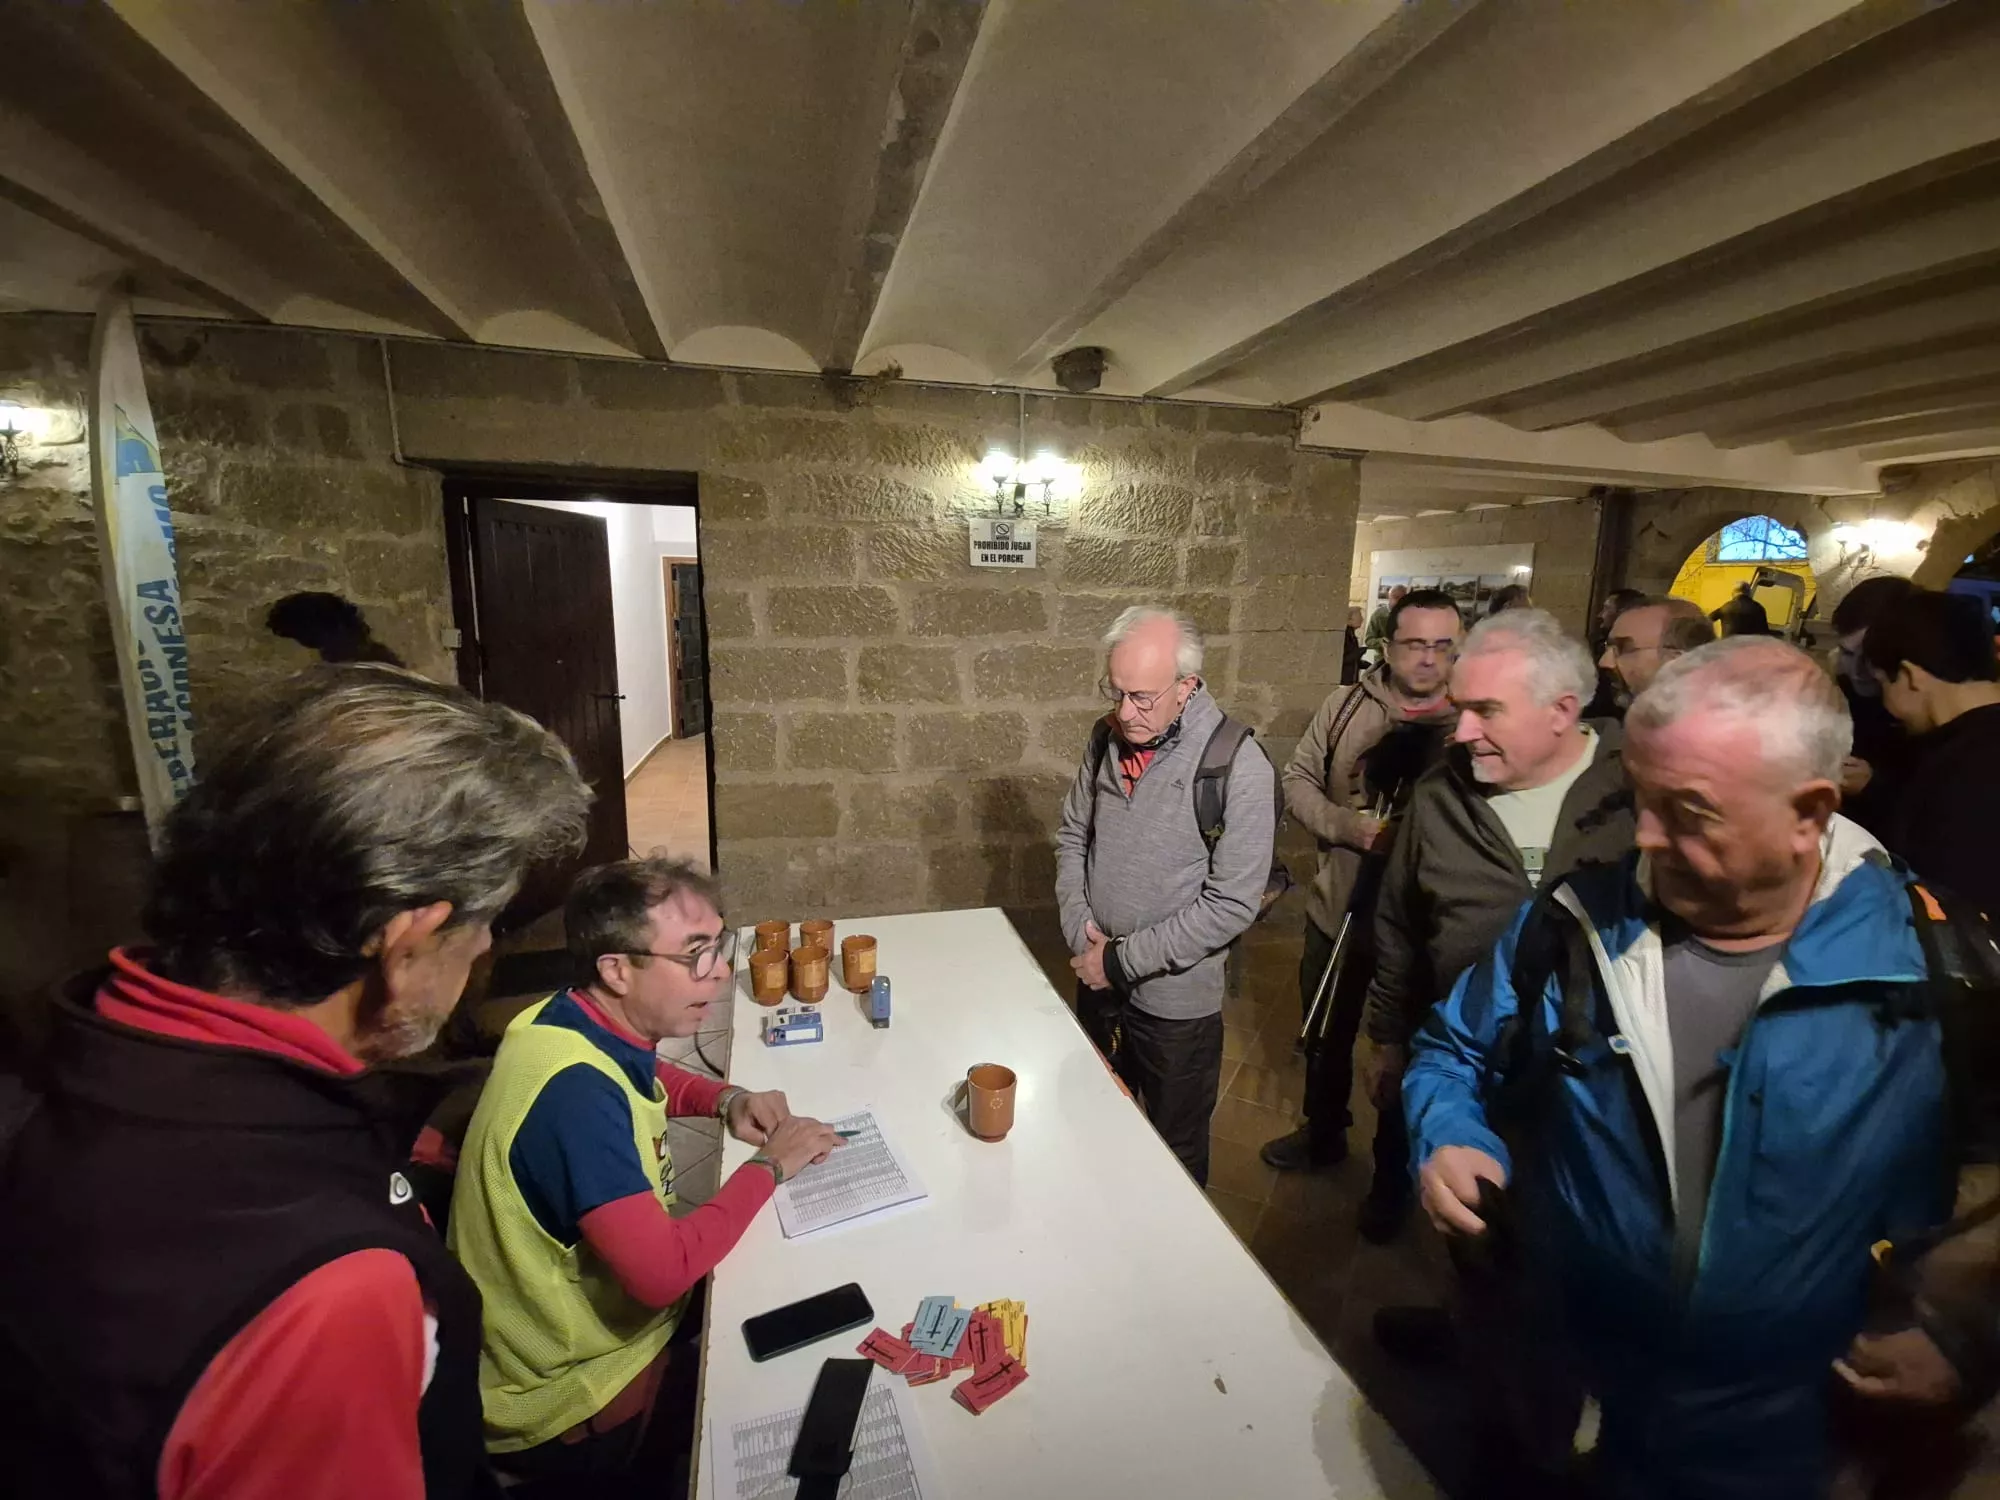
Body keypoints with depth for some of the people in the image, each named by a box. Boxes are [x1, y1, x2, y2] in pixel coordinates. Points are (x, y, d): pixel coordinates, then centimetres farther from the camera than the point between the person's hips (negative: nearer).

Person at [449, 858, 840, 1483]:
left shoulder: (579, 1024, -8)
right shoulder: (575, 1093, -35)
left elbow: (652, 1079, 14)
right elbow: (663, 1273, -37)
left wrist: (728, 1100, -5)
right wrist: (768, 1166, -23)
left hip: (600, 1308, 7)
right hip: (566, 1410, -7)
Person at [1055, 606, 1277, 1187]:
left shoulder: (1239, 767, -21)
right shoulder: (1108, 738, -5)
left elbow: (1232, 905, -21)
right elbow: (1073, 836, 5)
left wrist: (1123, 960, -18)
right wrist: (1081, 928, -8)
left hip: (1176, 1000, -5)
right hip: (1097, 983, 5)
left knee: (1175, 1152, 18)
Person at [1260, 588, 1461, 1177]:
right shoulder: (1346, 705, -4)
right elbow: (1299, 780, 1)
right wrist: (1353, 827, -15)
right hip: (1340, 907, 3)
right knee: (1326, 1035, 23)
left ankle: (1395, 1169, 43)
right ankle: (1324, 1133, 50)